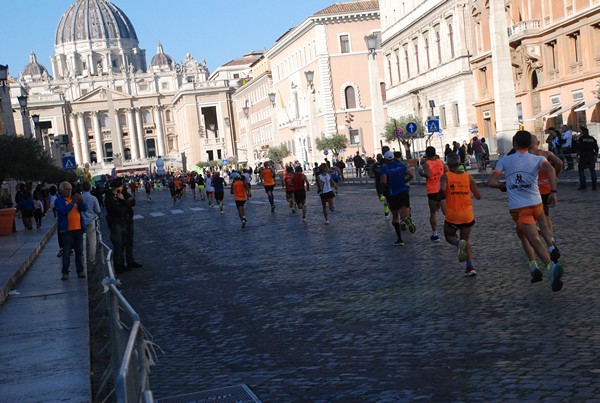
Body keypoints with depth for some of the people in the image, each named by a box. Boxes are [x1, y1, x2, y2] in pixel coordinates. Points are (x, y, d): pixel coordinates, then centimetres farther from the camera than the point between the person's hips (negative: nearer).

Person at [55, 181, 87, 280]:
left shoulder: (75, 198, 13)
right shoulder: (59, 201, -1)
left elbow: (84, 209, 3)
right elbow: (62, 211, -19)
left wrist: (81, 201, -16)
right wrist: (72, 203, -25)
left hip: (78, 229, 5)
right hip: (67, 230, -5)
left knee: (79, 251, 8)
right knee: (66, 252, -2)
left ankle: (80, 271, 15)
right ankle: (65, 272, 4)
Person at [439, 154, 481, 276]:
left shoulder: (445, 176, -5)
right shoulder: (468, 177, 3)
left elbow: (442, 190, -24)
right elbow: (478, 196, 2)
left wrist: (439, 198, -3)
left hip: (452, 215, -2)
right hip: (468, 215, 3)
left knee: (449, 236, 21)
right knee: (466, 240, 17)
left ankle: (458, 243, -14)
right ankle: (470, 265, 0)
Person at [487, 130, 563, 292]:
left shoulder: (504, 161, 4)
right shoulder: (538, 159, 5)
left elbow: (491, 182, -3)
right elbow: (550, 169, -18)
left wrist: (502, 186, 18)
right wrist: (553, 192, -21)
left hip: (517, 208, -3)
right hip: (536, 205, 3)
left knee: (535, 240, -12)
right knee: (520, 231, 29)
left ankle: (551, 265, -39)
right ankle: (533, 266, 19)